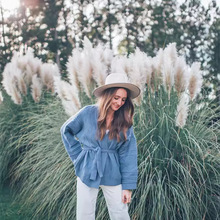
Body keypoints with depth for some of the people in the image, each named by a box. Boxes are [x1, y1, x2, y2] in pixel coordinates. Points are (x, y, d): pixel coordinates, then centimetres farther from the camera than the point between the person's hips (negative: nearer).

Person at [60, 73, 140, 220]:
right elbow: (66, 130, 7)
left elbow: (128, 155, -6)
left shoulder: (125, 122, -5)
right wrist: (78, 156, 2)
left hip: (112, 175, 1)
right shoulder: (88, 113, -9)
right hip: (88, 173, -1)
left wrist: (128, 186, -9)